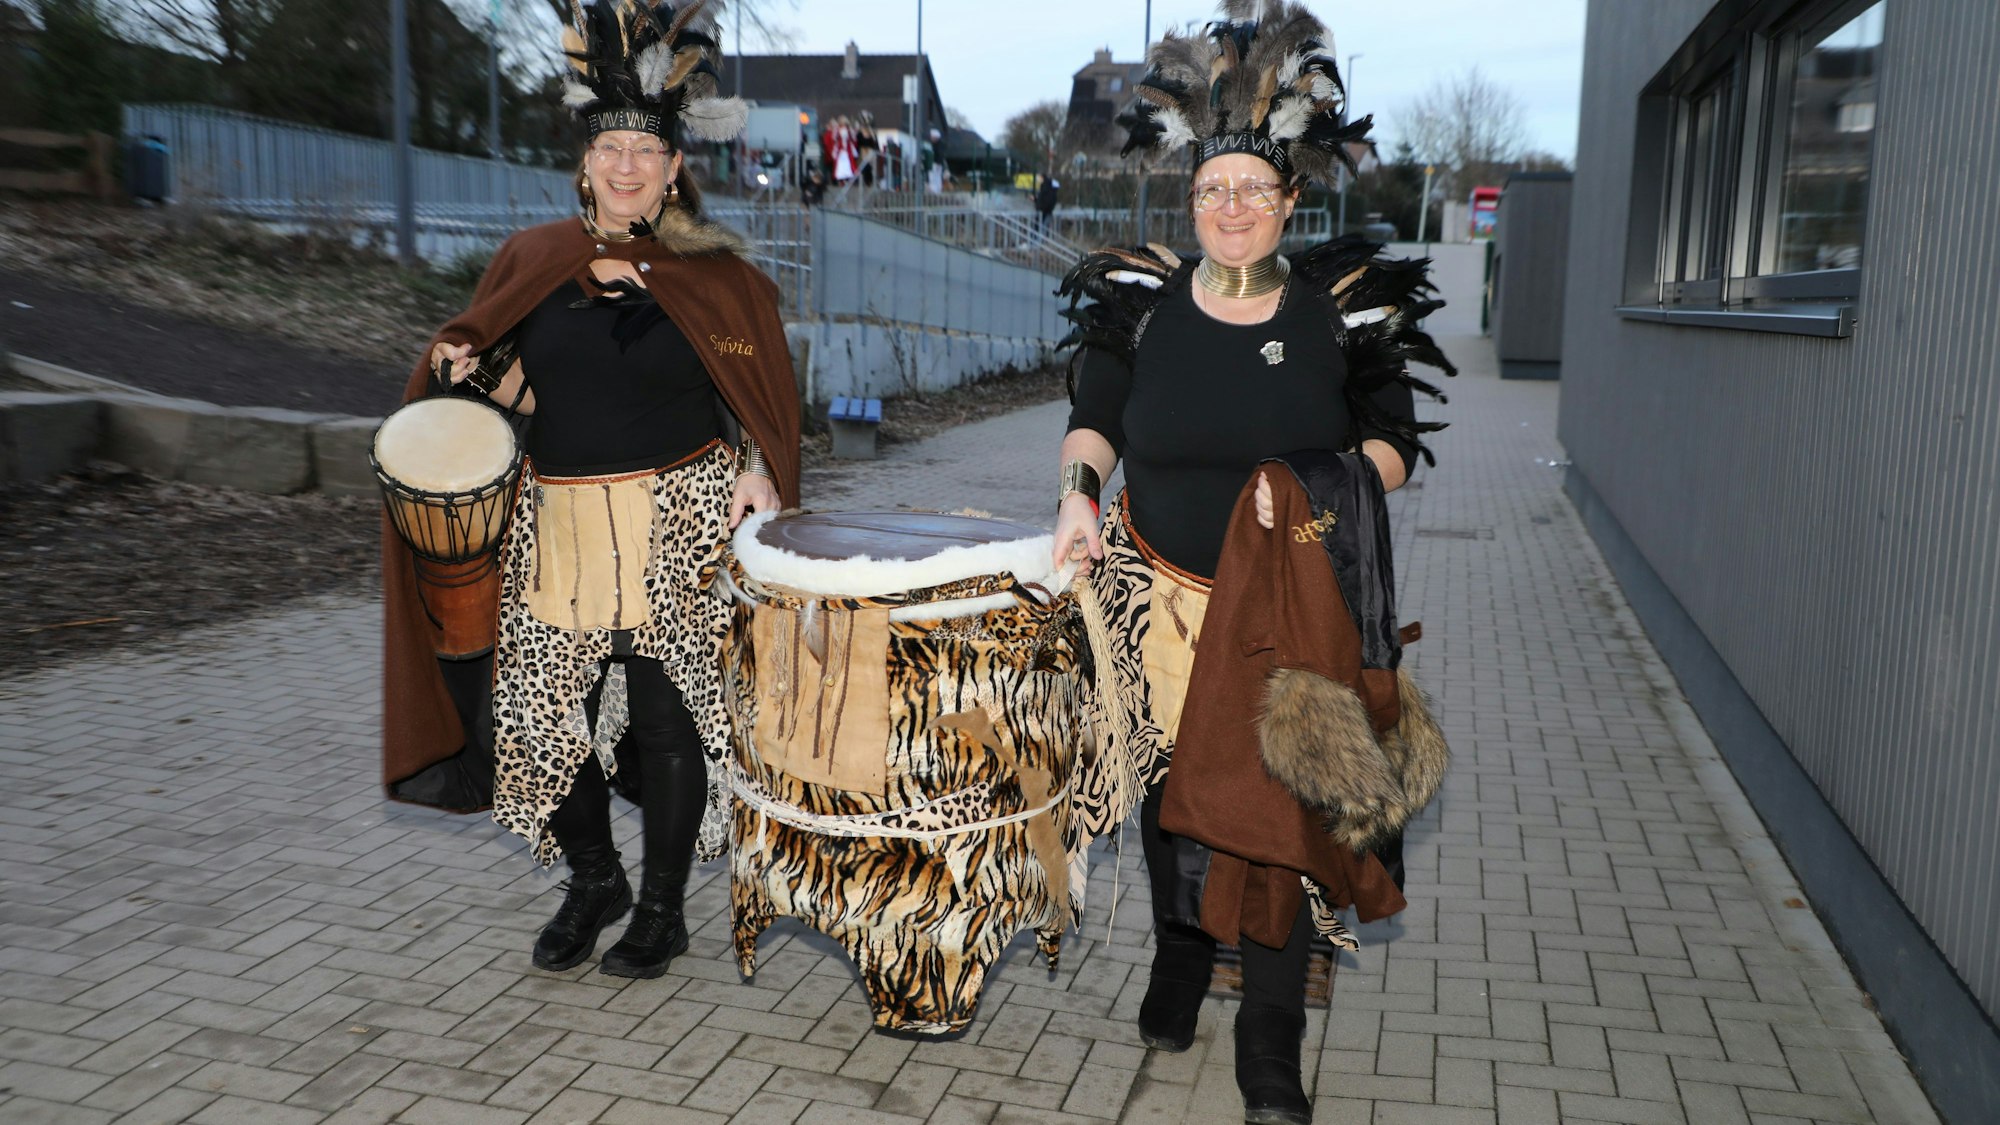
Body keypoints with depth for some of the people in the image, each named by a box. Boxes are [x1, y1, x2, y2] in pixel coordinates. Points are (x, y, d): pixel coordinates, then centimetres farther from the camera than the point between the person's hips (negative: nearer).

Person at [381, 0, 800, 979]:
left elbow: (758, 390, 4)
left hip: (677, 525, -3)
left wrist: (757, 470, -11)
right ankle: (593, 879, 28)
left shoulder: (711, 272, 1)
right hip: (559, 528, 3)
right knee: (547, 708, 4)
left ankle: (662, 907, 20)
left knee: (664, 717, 2)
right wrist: (473, 371, -7)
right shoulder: (532, 261, 8)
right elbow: (524, 391, 13)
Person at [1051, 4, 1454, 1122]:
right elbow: (1095, 415, 7)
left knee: (1281, 807, -2)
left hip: (1294, 610, -1)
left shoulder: (1345, 308, -4)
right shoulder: (1142, 301, -2)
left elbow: (1392, 444, 0)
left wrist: (1319, 489, -19)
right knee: (1172, 785, 13)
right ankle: (1178, 962, 40)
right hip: (1166, 598, 2)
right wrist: (1081, 487, -12)